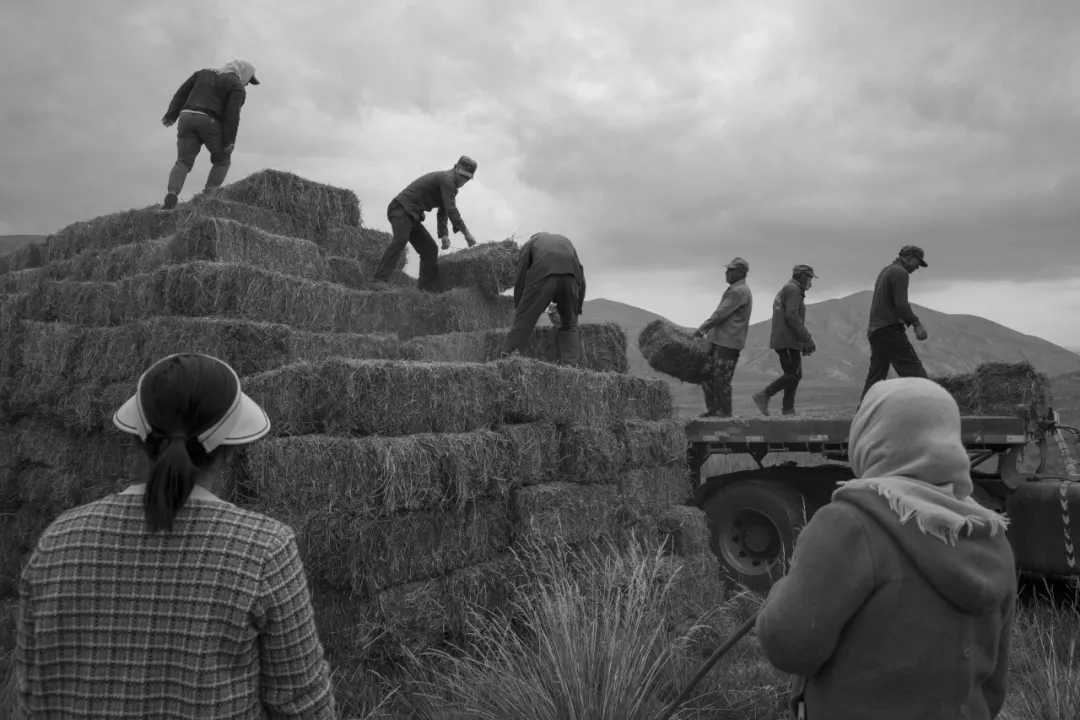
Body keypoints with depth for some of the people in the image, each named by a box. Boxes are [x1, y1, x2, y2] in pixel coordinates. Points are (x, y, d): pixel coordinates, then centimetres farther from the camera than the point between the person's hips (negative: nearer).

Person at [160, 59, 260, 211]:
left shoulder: (203, 73, 25)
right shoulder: (236, 86, 6)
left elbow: (181, 93, 17)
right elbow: (232, 114, -7)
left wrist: (171, 115, 14)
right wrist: (230, 140, -8)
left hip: (187, 117, 5)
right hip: (210, 122, -4)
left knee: (183, 162, 1)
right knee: (222, 161, 16)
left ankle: (172, 194, -24)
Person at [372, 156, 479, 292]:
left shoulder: (449, 184, 20)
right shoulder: (446, 179, -13)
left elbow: (443, 211, 24)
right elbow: (451, 209, -22)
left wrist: (443, 235, 9)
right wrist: (466, 232, -19)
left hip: (412, 215, 11)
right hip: (401, 209, -11)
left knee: (430, 248, 6)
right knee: (400, 239, -32)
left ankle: (427, 289, 5)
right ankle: (379, 280, -42)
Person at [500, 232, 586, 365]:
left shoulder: (529, 243, 33)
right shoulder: (565, 241, 41)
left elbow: (521, 279, 21)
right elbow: (581, 277, 32)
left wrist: (518, 308, 27)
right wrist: (576, 311, 34)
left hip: (542, 274, -2)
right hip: (571, 275, 3)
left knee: (523, 321, 6)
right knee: (570, 326, 17)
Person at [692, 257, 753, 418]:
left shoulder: (739, 292, -14)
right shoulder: (734, 290, 18)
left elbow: (721, 314, -17)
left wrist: (702, 329, -11)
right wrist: (708, 330, 17)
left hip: (729, 342, -10)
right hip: (719, 340, 10)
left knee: (721, 379, -4)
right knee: (707, 374, 10)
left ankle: (725, 412, 7)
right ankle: (712, 408, 17)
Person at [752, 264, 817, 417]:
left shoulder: (785, 289, 26)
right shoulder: (793, 289, -6)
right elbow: (792, 316, -19)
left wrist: (804, 342, 23)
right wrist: (807, 339, -20)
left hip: (782, 340, 10)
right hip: (788, 341, -10)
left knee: (793, 374, 10)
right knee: (794, 374, -12)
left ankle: (788, 410, 7)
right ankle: (764, 395, -14)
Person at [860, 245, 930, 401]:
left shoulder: (886, 271, 22)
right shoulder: (901, 273, -7)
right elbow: (901, 304, -17)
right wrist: (916, 324, -19)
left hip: (875, 329, 9)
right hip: (890, 329, -9)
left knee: (875, 376, 9)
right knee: (915, 372, -11)